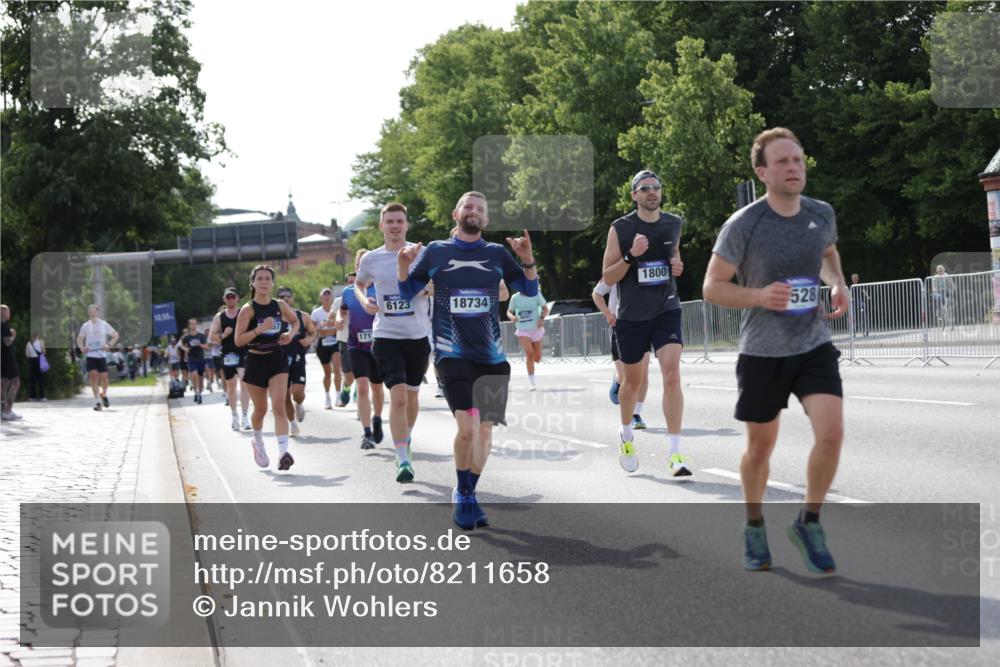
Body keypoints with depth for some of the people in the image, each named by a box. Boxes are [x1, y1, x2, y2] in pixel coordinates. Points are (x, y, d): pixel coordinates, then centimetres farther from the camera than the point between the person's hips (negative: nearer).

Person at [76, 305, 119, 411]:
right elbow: (79, 339, 18)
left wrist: (109, 345, -4)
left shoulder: (104, 324, 3)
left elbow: (115, 335, 10)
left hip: (102, 355, 0)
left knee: (103, 377, 1)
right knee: (93, 376, -11)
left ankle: (104, 395, 29)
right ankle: (97, 401, -9)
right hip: (90, 355, 0)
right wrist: (82, 348, 0)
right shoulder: (85, 326, 7)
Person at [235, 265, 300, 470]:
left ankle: (283, 452, -24)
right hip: (256, 361, -1)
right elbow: (238, 340, -15)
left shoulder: (280, 305, 1)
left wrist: (291, 334, 1)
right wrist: (260, 329, -27)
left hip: (277, 360, 1)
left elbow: (295, 321, 22)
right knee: (260, 409, 12)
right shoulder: (248, 309, -10)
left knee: (278, 406, -14)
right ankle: (258, 442, 42)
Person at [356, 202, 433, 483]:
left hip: (418, 335, 1)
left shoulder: (422, 254, -1)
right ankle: (402, 461, -12)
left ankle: (406, 438, 41)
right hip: (386, 336, -1)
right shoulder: (371, 259, 1)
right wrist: (364, 301, -1)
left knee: (412, 394, 15)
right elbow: (359, 284, 20)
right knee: (398, 396, -14)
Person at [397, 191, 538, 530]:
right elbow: (406, 292, 11)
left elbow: (530, 290, 11)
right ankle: (463, 496, 3)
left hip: (492, 356, 3)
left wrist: (527, 260, -7)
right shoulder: (435, 251, 5)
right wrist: (402, 267, -8)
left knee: (485, 429, 7)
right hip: (453, 353, -3)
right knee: (467, 427, -18)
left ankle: (468, 495, 26)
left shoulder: (497, 253, 9)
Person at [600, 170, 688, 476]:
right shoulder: (620, 229, -6)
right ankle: (626, 434, 41)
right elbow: (607, 278, -6)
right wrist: (631, 256, -22)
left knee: (672, 375, -17)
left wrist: (677, 266, 3)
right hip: (631, 315, -1)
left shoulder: (674, 224, 4)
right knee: (633, 381, 13)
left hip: (666, 311, 1)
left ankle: (675, 452, -17)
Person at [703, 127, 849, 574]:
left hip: (815, 345, 3)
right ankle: (754, 526, 36)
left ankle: (809, 524, 8)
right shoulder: (743, 226, -14)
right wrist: (760, 295, -24)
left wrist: (839, 284, 3)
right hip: (762, 352, -3)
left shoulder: (822, 214, 0)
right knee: (761, 446, 10)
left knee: (831, 433, -14)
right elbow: (712, 287, -8)